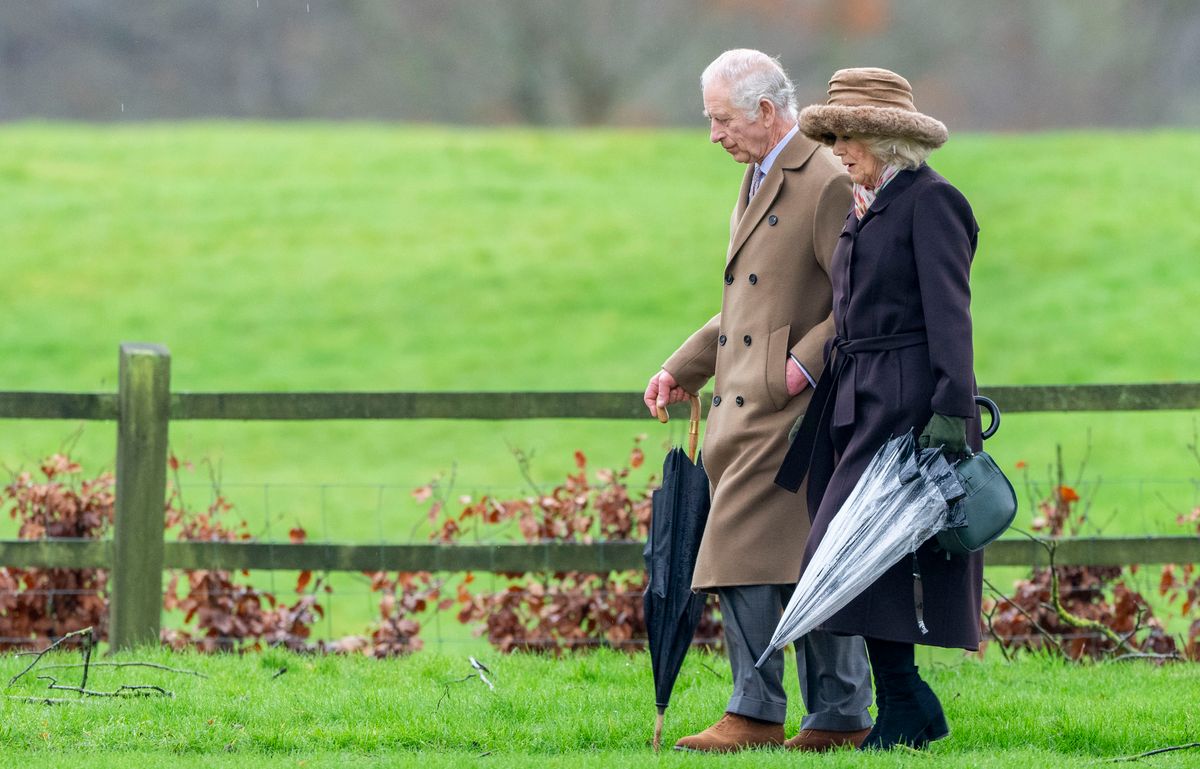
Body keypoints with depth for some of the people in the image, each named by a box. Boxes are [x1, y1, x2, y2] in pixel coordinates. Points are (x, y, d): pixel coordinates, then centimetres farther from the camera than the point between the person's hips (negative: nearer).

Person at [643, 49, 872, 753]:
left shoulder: (828, 182, -11)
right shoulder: (760, 180, 21)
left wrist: (807, 363, -21)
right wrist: (682, 370, 20)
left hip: (788, 406, -10)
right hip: (749, 406, 10)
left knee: (743, 551, -13)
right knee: (807, 565, 8)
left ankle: (755, 715, -11)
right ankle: (841, 718, 10)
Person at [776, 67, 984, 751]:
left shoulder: (930, 201, -9)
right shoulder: (865, 207, 18)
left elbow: (948, 312, -15)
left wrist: (952, 408, -21)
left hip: (909, 404, -9)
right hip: (858, 402, 9)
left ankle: (907, 704, -9)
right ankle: (903, 709, 8)